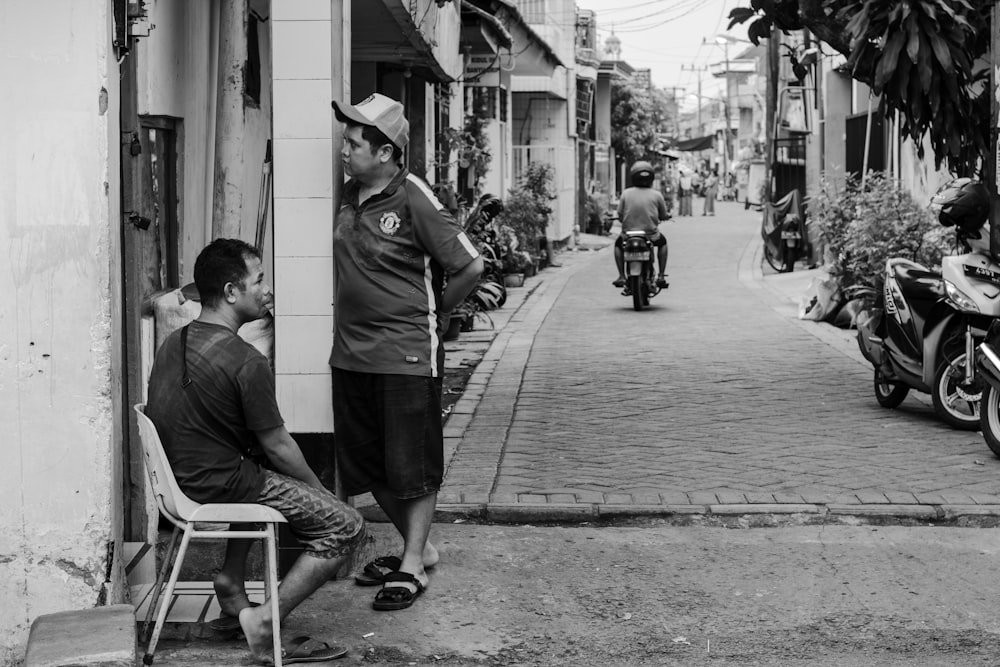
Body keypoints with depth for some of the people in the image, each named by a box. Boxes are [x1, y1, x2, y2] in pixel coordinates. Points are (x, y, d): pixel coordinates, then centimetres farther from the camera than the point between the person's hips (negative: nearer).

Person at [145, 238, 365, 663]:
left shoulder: (173, 343, 6)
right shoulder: (246, 362, -20)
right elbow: (277, 445, -13)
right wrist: (319, 490, 6)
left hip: (175, 479, 9)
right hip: (217, 486, -9)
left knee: (262, 472, 37)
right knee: (346, 527, -5)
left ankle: (231, 581, 25)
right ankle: (266, 621, -7)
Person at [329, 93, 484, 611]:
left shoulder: (414, 201, -13)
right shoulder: (348, 197, 8)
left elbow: (471, 267, -12)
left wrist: (429, 313, -2)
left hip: (406, 354, -8)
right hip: (351, 352, 8)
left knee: (413, 469, 2)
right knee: (368, 467, 13)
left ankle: (412, 567, 11)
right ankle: (419, 545, 29)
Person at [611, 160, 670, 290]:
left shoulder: (626, 193, -4)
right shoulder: (657, 195, -4)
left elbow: (620, 215, 0)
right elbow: (664, 216, 5)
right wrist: (668, 215, 29)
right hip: (651, 235, 0)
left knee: (618, 244, 33)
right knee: (662, 242, 33)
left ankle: (621, 276, 20)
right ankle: (661, 276, 23)